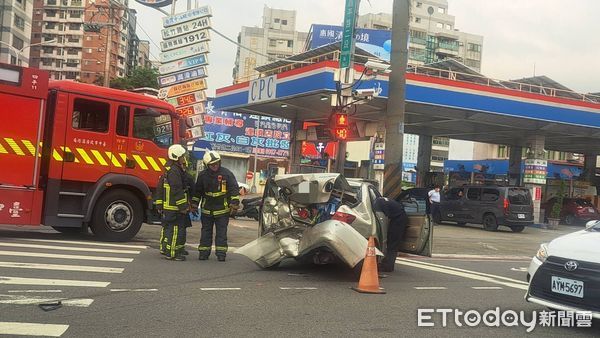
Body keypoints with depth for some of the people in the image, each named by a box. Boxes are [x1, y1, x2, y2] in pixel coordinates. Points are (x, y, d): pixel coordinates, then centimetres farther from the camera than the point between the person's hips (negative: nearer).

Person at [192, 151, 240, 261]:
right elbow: (197, 191, 12)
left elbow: (234, 189, -6)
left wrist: (234, 204, -10)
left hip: (222, 209, -3)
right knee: (206, 232, 8)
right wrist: (194, 205, 11)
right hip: (207, 210, 3)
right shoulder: (202, 175, 2)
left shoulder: (226, 174, -7)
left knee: (221, 232, 2)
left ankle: (221, 253, 8)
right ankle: (203, 252, 15)